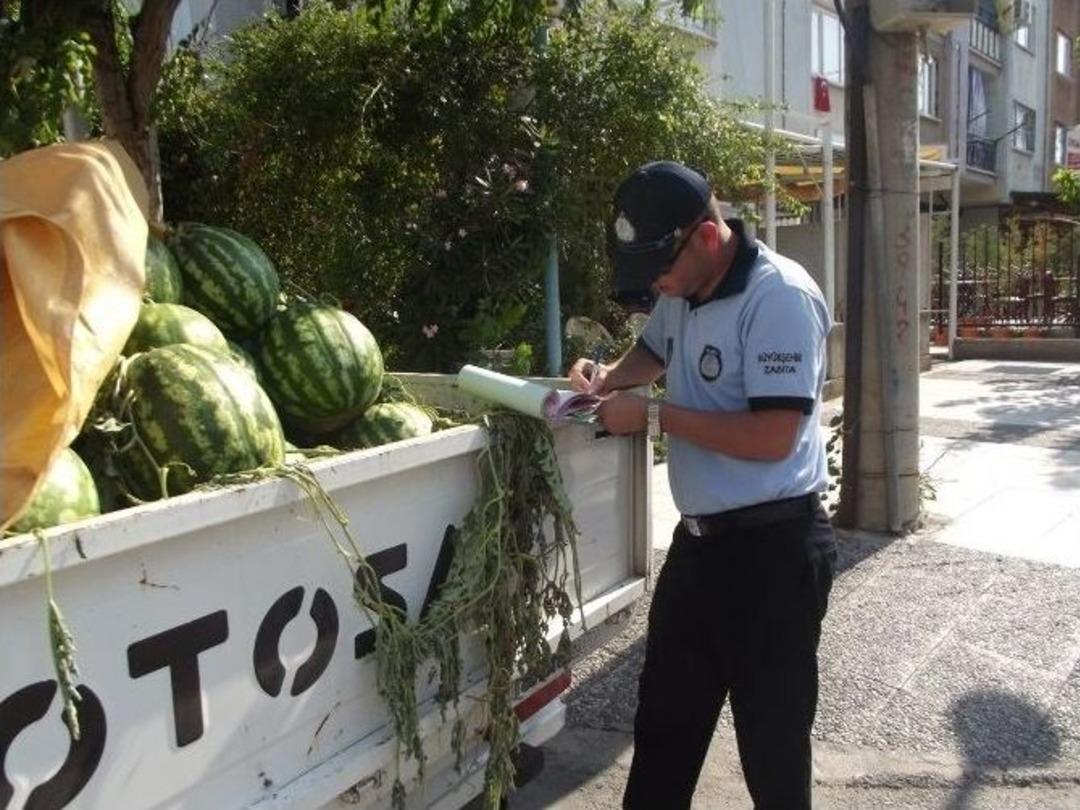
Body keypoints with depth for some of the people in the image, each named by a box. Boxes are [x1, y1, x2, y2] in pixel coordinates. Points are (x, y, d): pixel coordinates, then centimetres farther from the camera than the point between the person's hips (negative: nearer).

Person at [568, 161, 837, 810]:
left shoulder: (780, 297, -19)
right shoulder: (681, 291, 7)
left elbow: (771, 437, -26)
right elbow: (654, 351, 28)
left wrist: (653, 416, -19)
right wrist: (608, 377, 6)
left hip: (773, 549, -8)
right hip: (700, 539, 8)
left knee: (772, 741, 9)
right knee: (664, 722, 21)